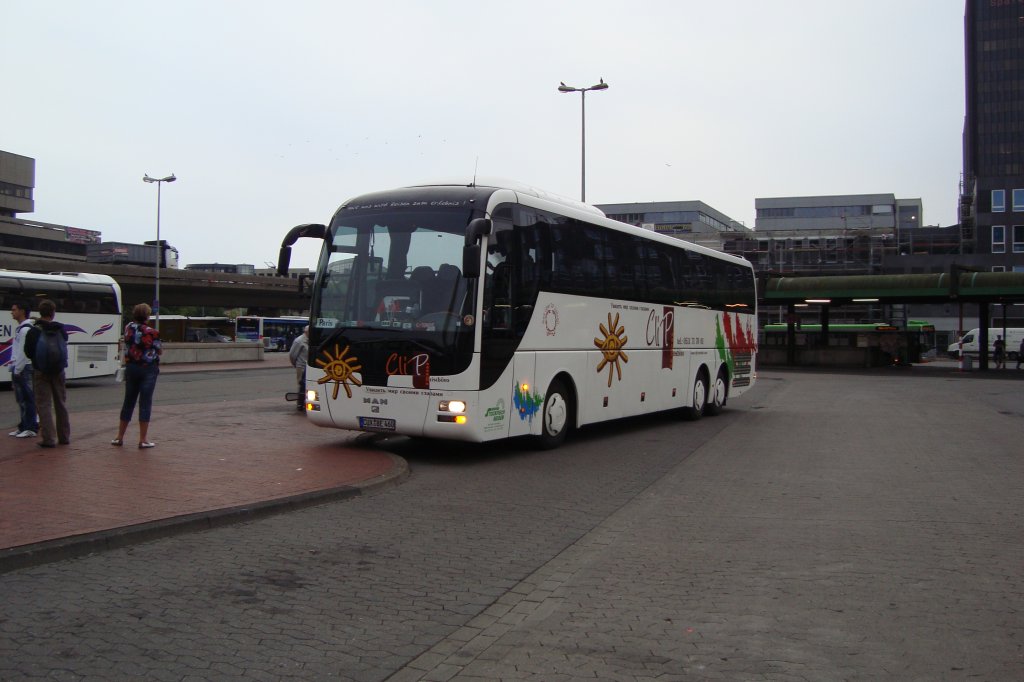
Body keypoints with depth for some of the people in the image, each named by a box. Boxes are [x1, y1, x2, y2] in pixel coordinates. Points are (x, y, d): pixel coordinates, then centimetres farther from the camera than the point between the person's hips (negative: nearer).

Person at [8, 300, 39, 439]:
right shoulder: (19, 329, 18)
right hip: (18, 369, 10)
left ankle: (32, 428, -5)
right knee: (21, 399, 13)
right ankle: (23, 426, 19)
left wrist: (17, 371, -16)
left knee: (29, 399, -7)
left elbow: (24, 352, -19)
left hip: (24, 369, -10)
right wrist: (14, 369, 18)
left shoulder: (26, 329, -14)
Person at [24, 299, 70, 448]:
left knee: (44, 405, 1)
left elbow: (28, 352, -6)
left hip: (40, 372, -3)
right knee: (61, 403, 15)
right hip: (58, 371, 4)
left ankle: (48, 438, -3)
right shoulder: (61, 330, -2)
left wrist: (37, 359, 12)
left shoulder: (34, 331, -12)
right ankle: (64, 436, 22)